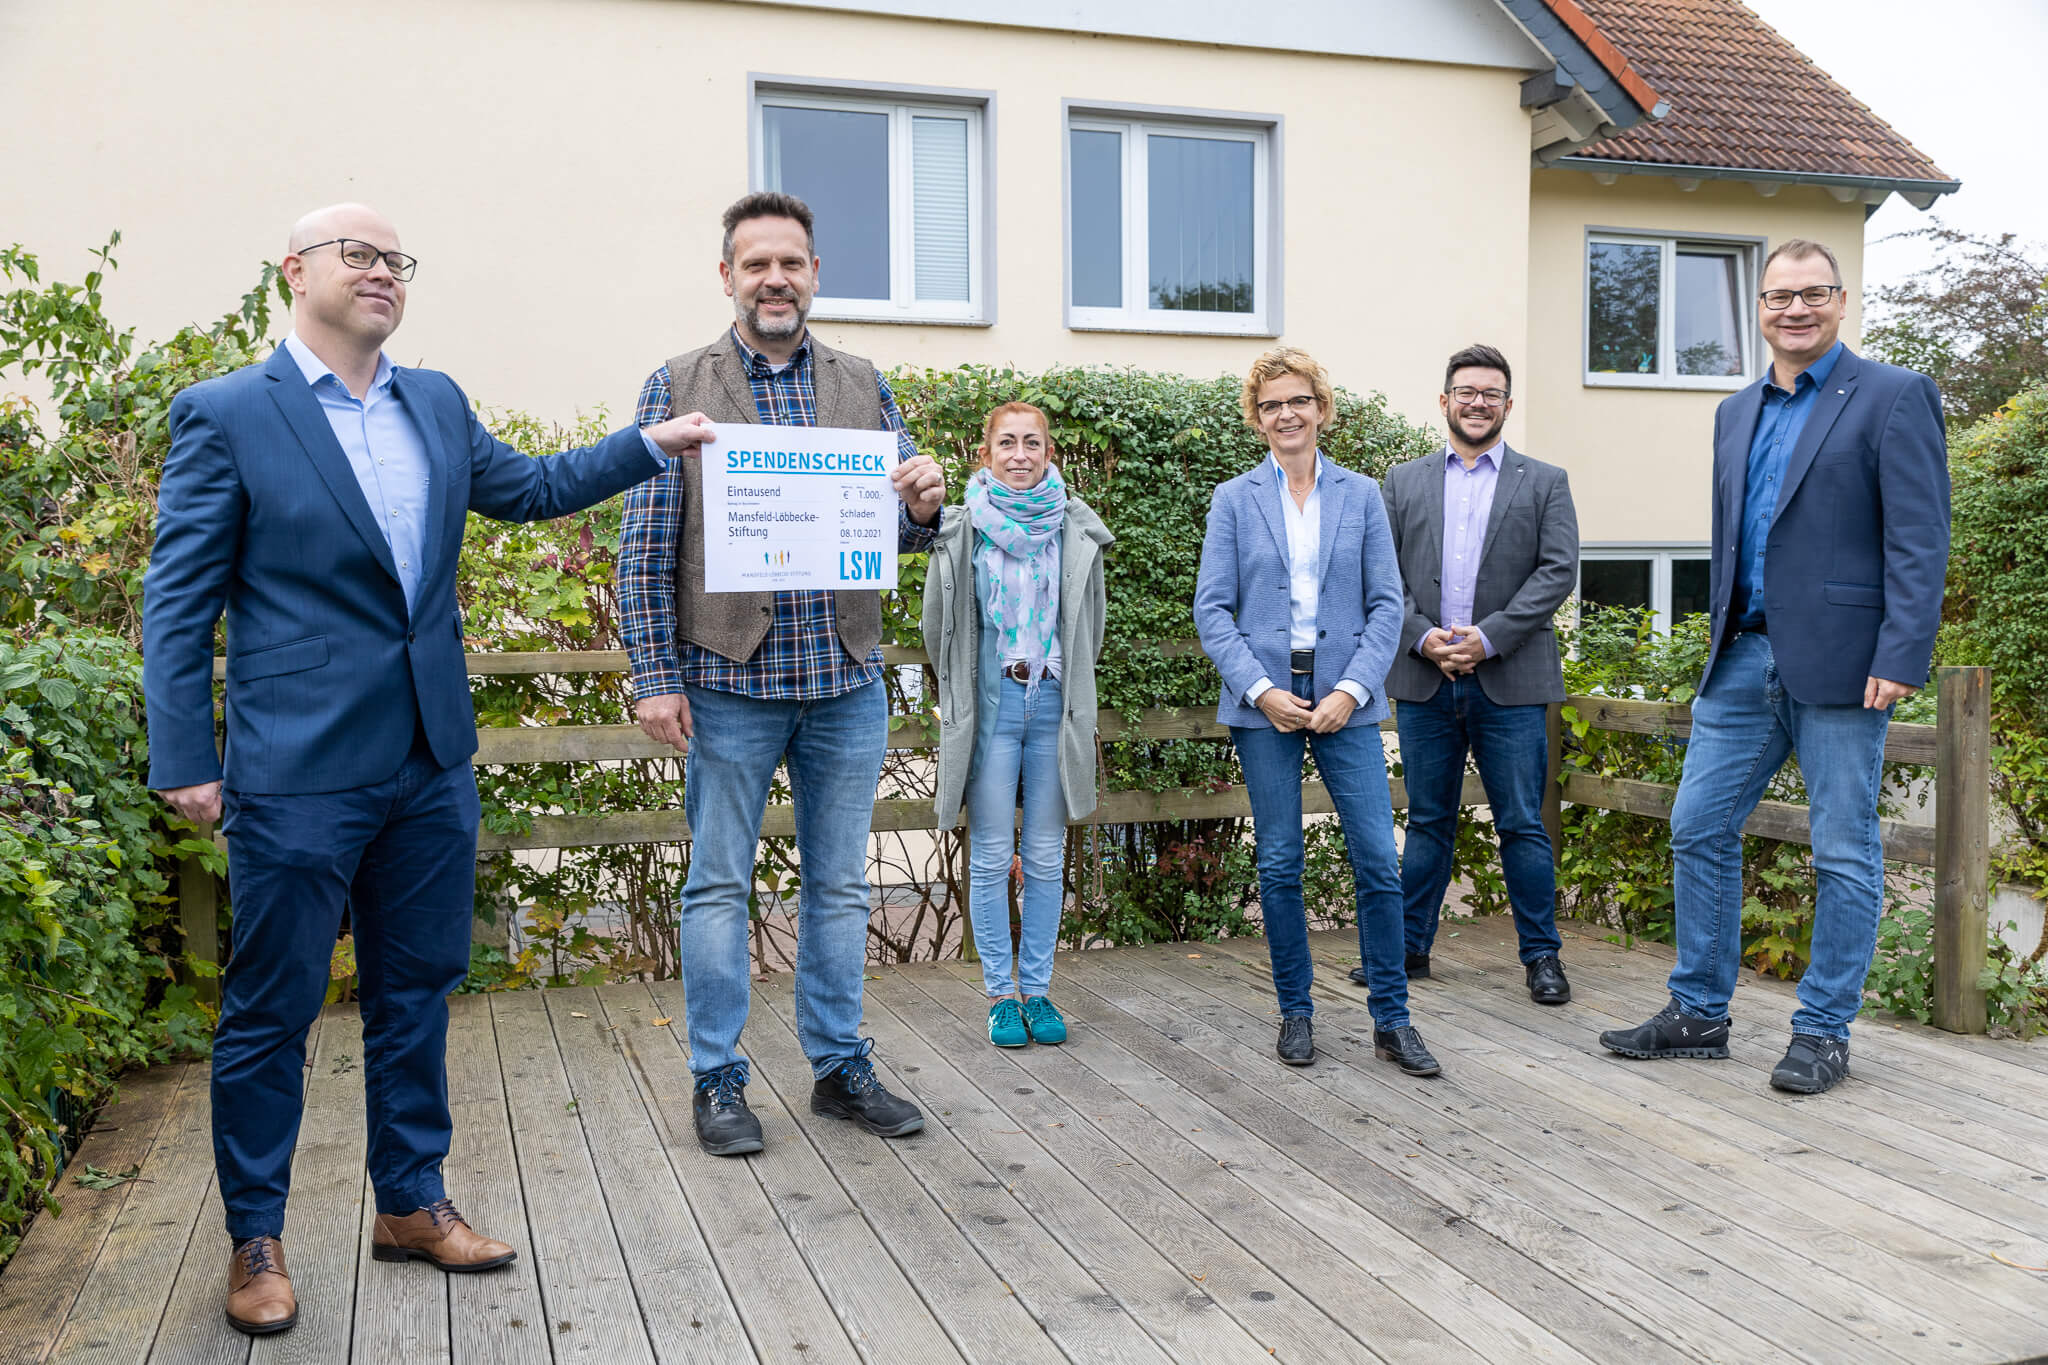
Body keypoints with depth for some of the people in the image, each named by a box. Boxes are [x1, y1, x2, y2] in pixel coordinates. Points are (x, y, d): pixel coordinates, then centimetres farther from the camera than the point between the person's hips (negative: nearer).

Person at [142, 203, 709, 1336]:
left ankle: (411, 1203, 30)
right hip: (299, 771, -5)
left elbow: (530, 487, 23)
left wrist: (652, 443, 15)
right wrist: (184, 761, -10)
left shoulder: (437, 404, 11)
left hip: (432, 763, 6)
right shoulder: (225, 414, -5)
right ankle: (255, 1240, 23)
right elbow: (178, 600, -6)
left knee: (416, 989, 15)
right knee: (271, 1009, 5)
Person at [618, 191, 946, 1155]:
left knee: (839, 886, 12)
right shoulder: (677, 389, 0)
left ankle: (841, 1068, 25)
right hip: (729, 681, -3)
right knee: (719, 887, 7)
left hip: (847, 680, 3)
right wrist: (653, 675, -9)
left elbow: (900, 530, 10)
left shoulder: (861, 386, 9)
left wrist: (923, 505, -14)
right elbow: (645, 548, -2)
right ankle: (718, 1081, 20)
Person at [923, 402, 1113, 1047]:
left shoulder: (1076, 527, 4)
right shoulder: (964, 528, 0)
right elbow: (941, 623, 8)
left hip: (1054, 702, 2)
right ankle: (1000, 993, 14)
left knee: (1045, 858, 7)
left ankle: (1038, 989, 18)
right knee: (991, 857, 2)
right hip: (991, 703, -1)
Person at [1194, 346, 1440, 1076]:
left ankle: (1391, 1019, 9)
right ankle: (1295, 1011, 19)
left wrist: (1351, 691, -9)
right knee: (1279, 864, 5)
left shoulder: (1361, 495, 9)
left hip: (1344, 701, 1)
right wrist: (1261, 689, -11)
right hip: (1263, 702, 0)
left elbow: (1386, 604, 4)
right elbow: (1212, 609, 1)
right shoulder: (1234, 500, 6)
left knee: (1378, 859, -4)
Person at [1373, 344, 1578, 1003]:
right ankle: (1409, 946, 20)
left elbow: (1558, 571, -3)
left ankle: (1541, 955, 14)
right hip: (1424, 681, 2)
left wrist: (1488, 637, -13)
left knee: (1522, 825, 3)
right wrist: (1422, 637, -10)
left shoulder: (1545, 482, 8)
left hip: (1510, 682, -2)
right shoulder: (1404, 481, 12)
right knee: (1427, 821, 10)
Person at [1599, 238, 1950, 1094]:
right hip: (1744, 659, 7)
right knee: (1699, 829, 7)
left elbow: (1919, 540, -10)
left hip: (1839, 662, -6)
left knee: (1844, 855, 3)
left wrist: (1901, 657, -18)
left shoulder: (1893, 397, -3)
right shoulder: (1737, 414, 16)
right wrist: (1721, 641, 16)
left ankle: (1823, 1033, 15)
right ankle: (1698, 1014, 19)